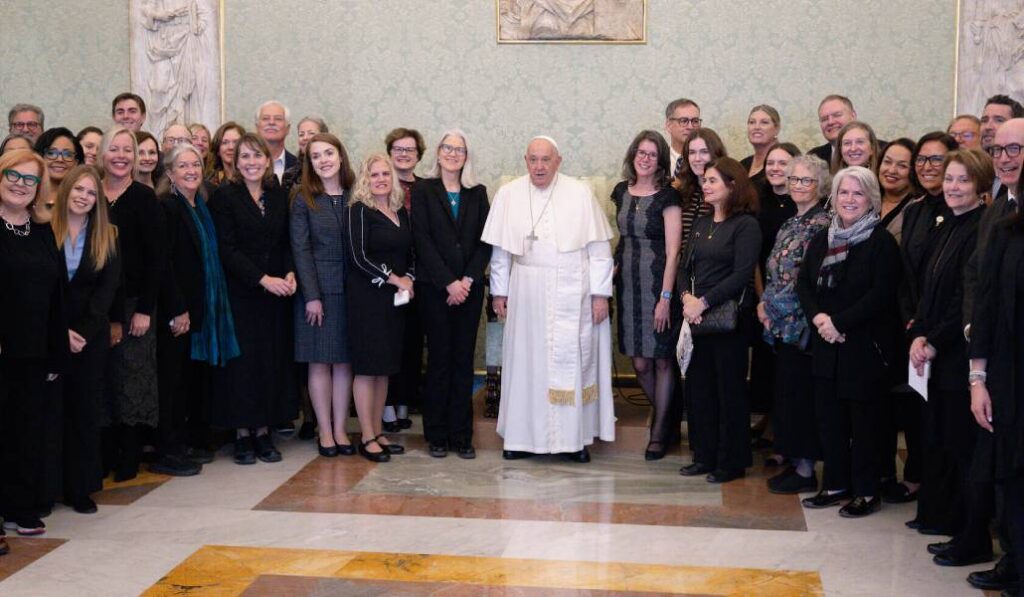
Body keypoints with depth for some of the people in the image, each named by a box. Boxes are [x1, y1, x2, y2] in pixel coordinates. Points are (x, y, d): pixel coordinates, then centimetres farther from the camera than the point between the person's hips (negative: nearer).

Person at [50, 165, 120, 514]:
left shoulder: (106, 237, 6)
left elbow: (108, 288, 0)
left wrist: (84, 331, -11)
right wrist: (59, 331, -13)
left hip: (91, 337, 2)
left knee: (86, 409, 4)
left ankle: (82, 488, 11)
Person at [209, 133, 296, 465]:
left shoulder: (278, 196, 9)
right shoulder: (225, 196, -5)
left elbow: (286, 243, 12)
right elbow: (227, 249, -11)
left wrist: (290, 273, -7)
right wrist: (263, 279, -18)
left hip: (276, 293, 4)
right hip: (240, 293, -4)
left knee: (273, 359, 5)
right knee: (242, 360, -1)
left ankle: (263, 431, 14)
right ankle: (242, 434, 9)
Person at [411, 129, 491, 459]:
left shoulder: (477, 193, 10)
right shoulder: (423, 190, 2)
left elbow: (485, 242, 5)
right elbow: (423, 241, -5)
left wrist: (468, 279, -8)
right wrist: (449, 283, -12)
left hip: (469, 287, 2)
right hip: (434, 288, -2)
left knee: (464, 360, 3)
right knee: (439, 359, 0)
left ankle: (462, 435, 8)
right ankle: (437, 435, 8)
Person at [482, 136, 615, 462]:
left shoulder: (581, 193, -2)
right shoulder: (508, 195, 3)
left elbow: (599, 247, -1)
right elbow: (500, 249, 9)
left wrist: (600, 294, -4)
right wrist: (499, 291, 8)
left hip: (572, 295, -1)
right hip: (527, 294, 2)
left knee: (574, 361, 2)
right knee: (526, 361, 5)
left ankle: (575, 437, 12)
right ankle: (523, 435, 16)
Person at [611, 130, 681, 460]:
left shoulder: (667, 197, -7)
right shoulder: (621, 192, 9)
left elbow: (673, 251, -11)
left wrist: (665, 297, -16)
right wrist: (612, 269, 11)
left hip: (658, 285, -4)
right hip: (628, 285, 5)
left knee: (661, 360, 2)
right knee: (640, 362, 5)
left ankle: (659, 430, 16)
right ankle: (661, 413, 29)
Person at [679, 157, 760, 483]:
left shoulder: (746, 225, -8)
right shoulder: (701, 224, 14)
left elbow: (742, 274, -16)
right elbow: (685, 266, 11)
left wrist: (704, 302, -19)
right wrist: (687, 297, -8)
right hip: (696, 318, 7)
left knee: (730, 389, 2)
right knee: (699, 386, 10)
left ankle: (732, 461, 12)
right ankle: (705, 455, 21)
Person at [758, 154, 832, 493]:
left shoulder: (821, 224, -12)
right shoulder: (790, 224, 15)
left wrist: (772, 305, -11)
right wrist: (765, 303, 3)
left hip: (801, 323, -8)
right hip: (781, 324, 8)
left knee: (799, 394, -3)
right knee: (785, 392, 12)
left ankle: (805, 470, 5)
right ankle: (793, 461, 20)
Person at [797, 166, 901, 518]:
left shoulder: (882, 242, -8)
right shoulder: (821, 239, 12)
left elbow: (881, 294, -15)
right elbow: (804, 282, 8)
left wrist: (839, 322, -17)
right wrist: (819, 317, -10)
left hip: (865, 346, -6)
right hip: (826, 345, 6)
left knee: (863, 419, 1)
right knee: (828, 416, 9)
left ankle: (866, 492, 12)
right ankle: (835, 485, 22)